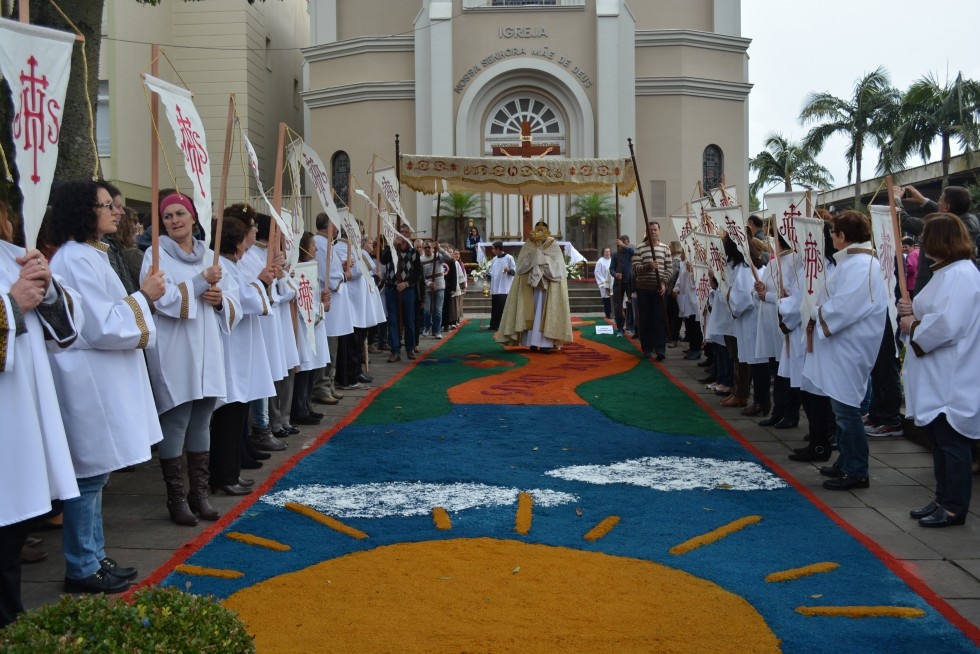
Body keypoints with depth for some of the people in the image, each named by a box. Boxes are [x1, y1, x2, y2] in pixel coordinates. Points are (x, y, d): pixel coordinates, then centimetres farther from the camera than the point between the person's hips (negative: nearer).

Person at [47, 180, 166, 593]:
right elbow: (102, 328, -20)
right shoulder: (77, 260, -16)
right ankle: (82, 570, 9)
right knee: (89, 475, -2)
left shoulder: (89, 256, 16)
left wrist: (141, 298, 10)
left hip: (102, 379, 11)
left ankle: (94, 559, 25)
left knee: (94, 473, 15)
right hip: (89, 381, -11)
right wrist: (144, 298, -11)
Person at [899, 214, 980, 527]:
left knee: (952, 443, 0)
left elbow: (948, 325, -28)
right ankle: (944, 499, 27)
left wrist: (913, 327, -12)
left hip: (952, 380, -10)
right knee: (939, 440, 16)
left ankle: (954, 507, 10)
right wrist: (914, 310, 2)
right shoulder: (945, 272, 14)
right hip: (936, 377, 10)